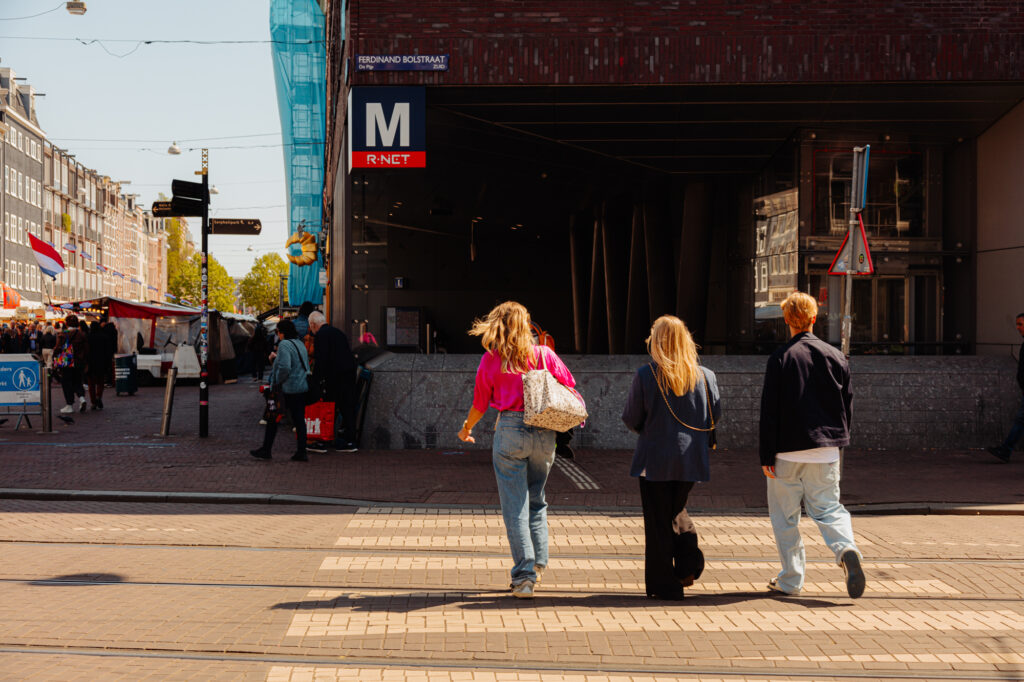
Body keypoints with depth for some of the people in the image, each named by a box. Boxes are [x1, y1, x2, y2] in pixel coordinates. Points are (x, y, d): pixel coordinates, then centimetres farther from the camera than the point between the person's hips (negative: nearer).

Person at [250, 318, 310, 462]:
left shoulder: (284, 345, -15)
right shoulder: (300, 344, 13)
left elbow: (284, 367, -26)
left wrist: (277, 381, -12)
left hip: (287, 389, -8)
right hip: (302, 388, 8)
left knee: (273, 419, 6)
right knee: (299, 420, 7)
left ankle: (265, 450, 14)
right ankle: (301, 452, 5)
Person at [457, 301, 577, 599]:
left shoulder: (490, 360, -1)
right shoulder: (544, 354, 1)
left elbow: (480, 403, 6)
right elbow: (569, 385, 8)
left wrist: (466, 429, 24)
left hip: (510, 429, -2)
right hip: (544, 432, 2)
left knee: (514, 505, 2)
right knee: (536, 499, 20)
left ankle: (524, 576, -1)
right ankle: (538, 564, 20)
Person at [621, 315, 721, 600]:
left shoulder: (646, 375, -11)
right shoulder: (705, 376, -2)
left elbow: (630, 419, -5)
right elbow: (715, 416, 6)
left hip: (655, 460, -3)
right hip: (691, 459, 3)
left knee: (657, 521, 6)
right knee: (677, 511, 24)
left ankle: (664, 585, 10)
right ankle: (689, 563, 6)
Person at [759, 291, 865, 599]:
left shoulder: (780, 358, -7)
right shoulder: (835, 356, 4)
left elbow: (770, 409, -8)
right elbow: (847, 403, 10)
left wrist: (767, 455, -4)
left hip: (788, 450, -3)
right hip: (827, 449, 3)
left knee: (784, 515, 9)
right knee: (828, 507, 10)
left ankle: (790, 580, 12)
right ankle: (847, 549, -19)